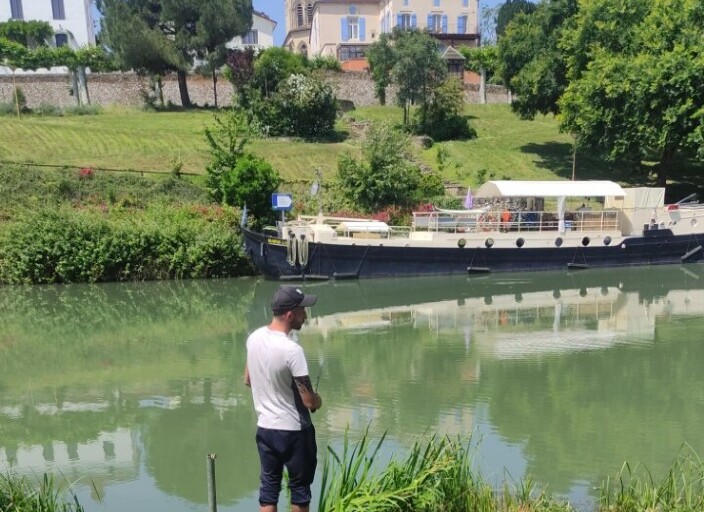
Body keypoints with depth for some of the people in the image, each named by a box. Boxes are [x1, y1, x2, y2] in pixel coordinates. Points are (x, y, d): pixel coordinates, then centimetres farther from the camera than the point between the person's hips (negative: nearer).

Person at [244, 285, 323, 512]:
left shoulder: (254, 338, -4)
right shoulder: (292, 350, -26)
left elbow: (248, 380, 11)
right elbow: (309, 401, -21)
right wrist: (318, 400, 1)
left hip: (265, 428, 6)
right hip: (294, 431, -6)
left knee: (268, 486, 16)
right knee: (299, 486, 14)